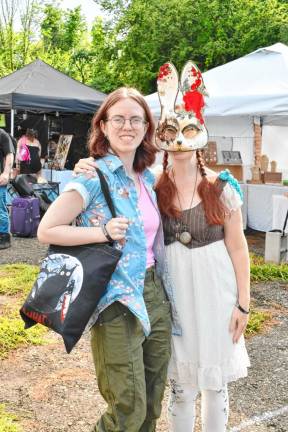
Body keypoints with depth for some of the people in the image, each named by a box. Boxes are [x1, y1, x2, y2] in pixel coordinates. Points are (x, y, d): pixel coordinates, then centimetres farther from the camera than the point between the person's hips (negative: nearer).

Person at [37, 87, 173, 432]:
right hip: (118, 304, -7)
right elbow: (46, 230, -14)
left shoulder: (147, 177, 9)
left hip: (156, 296, 7)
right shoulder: (95, 176, -12)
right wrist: (104, 232, -21)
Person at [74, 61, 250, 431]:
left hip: (215, 290, -1)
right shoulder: (151, 188, -2)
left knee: (215, 380, 15)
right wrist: (90, 174, -14)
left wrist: (243, 302, -3)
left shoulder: (221, 186, -5)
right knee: (181, 383, 14)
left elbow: (237, 248, -2)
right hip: (173, 290, 1)